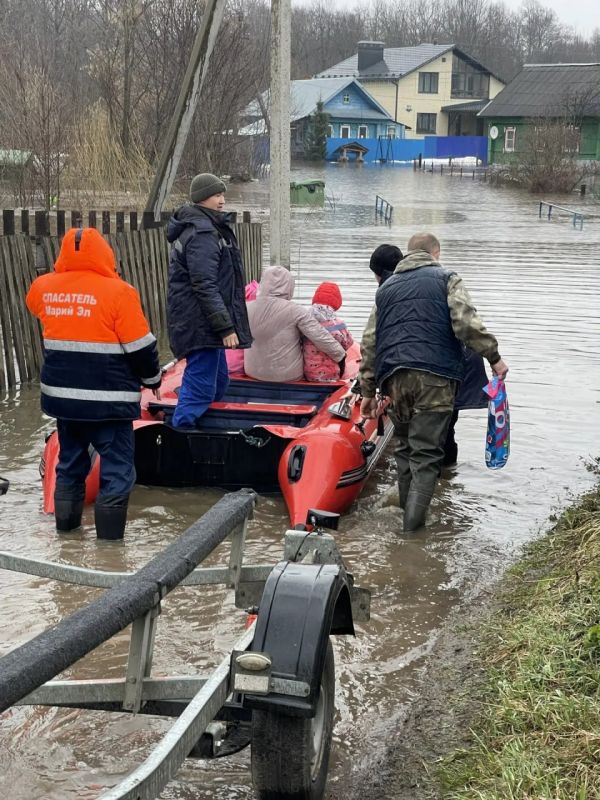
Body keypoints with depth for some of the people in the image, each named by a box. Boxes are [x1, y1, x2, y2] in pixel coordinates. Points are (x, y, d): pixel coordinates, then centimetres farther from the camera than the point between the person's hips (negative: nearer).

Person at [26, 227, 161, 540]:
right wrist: (153, 379, 7)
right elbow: (140, 347, -10)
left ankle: (66, 524, 30)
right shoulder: (116, 292, -15)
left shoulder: (43, 288, 0)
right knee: (116, 470, 3)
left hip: (61, 394, 6)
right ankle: (109, 537, 3)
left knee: (70, 461, 21)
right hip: (108, 398, -6)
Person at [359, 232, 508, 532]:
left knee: (405, 445, 19)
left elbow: (369, 342, 20)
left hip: (395, 377, 4)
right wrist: (494, 357, 1)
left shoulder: (386, 287, 23)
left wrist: (368, 390, 22)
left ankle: (407, 509, 24)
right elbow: (466, 324, -8)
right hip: (435, 376, -4)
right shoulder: (446, 279, 8)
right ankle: (413, 524, -9)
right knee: (427, 452, -3)